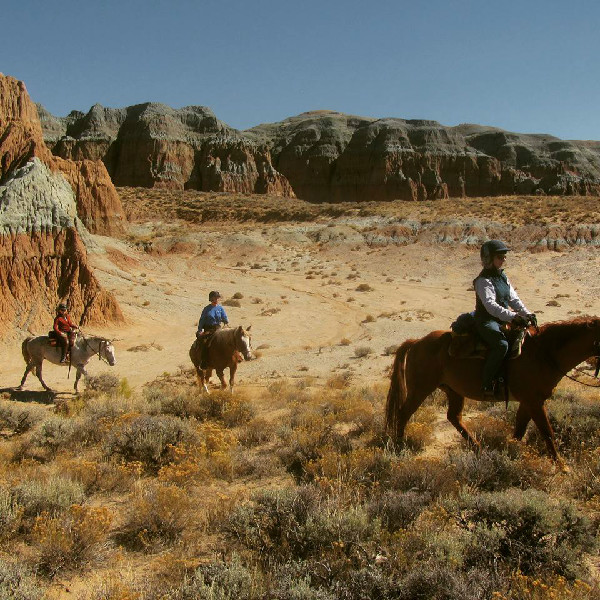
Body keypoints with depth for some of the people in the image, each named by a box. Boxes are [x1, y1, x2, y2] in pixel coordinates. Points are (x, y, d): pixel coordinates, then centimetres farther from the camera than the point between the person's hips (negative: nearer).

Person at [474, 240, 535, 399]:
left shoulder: (503, 278, 17)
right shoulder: (483, 281, -11)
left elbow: (514, 299, 14)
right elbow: (490, 305, -25)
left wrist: (527, 314, -3)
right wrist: (512, 317, -35)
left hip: (503, 320, 9)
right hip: (486, 321, -9)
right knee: (501, 345, -32)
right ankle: (487, 384, -28)